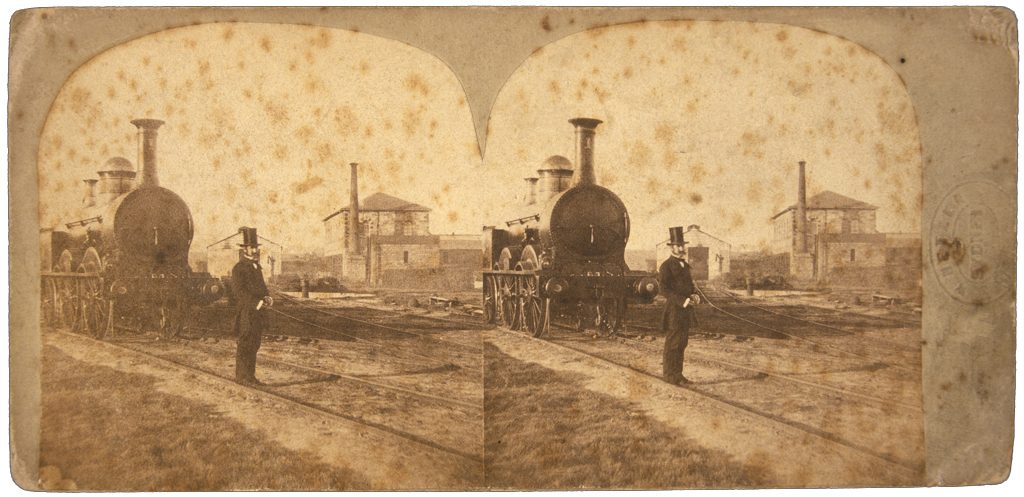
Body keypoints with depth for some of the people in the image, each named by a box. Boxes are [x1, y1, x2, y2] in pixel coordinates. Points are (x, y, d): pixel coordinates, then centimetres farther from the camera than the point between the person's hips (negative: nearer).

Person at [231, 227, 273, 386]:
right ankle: (241, 376, 4)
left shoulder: (257, 268, 17)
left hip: (258, 313, 8)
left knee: (254, 346, 11)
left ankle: (250, 376, 18)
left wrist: (267, 297, -3)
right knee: (244, 346, -2)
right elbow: (239, 291, -18)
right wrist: (256, 303, -26)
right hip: (246, 313, -8)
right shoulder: (239, 269, -9)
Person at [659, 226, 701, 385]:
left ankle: (677, 373, 20)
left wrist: (695, 295, 0)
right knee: (673, 343, -3)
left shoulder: (684, 265, 16)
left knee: (682, 342, 12)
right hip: (674, 310, -8)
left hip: (686, 310, 8)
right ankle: (669, 374, 6)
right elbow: (665, 290, -16)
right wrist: (683, 301, -23)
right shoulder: (666, 266, -10)